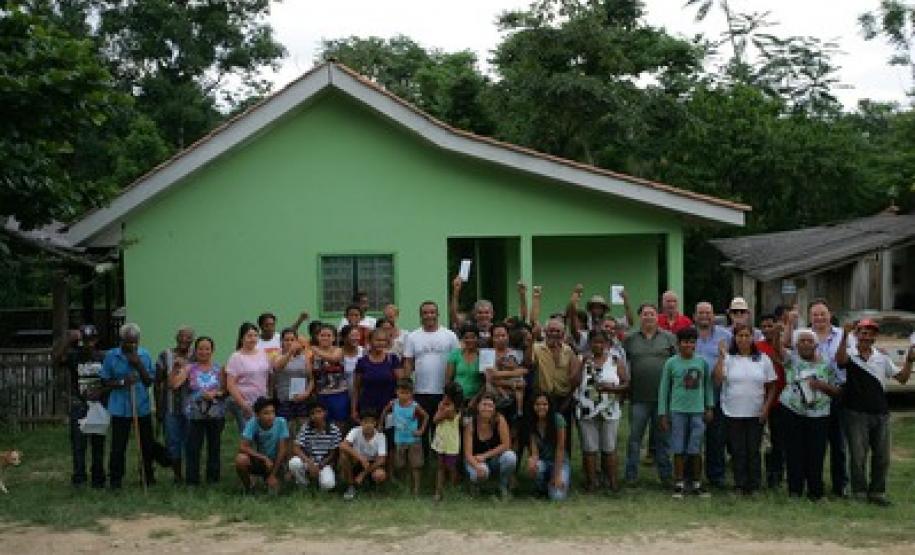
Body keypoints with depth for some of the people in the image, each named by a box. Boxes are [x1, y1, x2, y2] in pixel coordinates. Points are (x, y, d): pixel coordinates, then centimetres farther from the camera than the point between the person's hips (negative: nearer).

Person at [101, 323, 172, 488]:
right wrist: (122, 382, -16)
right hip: (120, 408, -2)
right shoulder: (111, 356, -3)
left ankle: (148, 476, 28)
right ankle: (115, 480, 12)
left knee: (147, 444, 10)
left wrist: (139, 365, -10)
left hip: (142, 407, 2)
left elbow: (149, 381, 4)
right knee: (118, 446, -1)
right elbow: (105, 382, 1)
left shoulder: (145, 355, 3)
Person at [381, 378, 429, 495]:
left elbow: (426, 416, -5)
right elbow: (384, 412, 9)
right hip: (399, 440, 3)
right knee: (399, 466, 11)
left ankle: (416, 487, 12)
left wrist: (422, 430, -8)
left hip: (413, 440, -3)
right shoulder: (393, 404, -9)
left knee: (415, 465, 2)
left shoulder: (415, 407, -17)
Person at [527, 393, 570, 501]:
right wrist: (532, 459, -36)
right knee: (532, 468, -34)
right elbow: (534, 450, -11)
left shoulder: (558, 419, -16)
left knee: (557, 496, -26)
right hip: (542, 461, 3)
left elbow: (560, 448, -16)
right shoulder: (532, 423, -5)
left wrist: (557, 475, -20)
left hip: (560, 462, -3)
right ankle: (543, 488, 0)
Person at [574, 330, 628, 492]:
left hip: (609, 411, 0)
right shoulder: (583, 360, 7)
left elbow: (626, 384, -1)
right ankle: (591, 481, 9)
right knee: (589, 448, 3)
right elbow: (574, 382, -2)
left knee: (609, 448, 4)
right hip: (586, 411, 0)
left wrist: (610, 388, -16)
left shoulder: (616, 360, 5)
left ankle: (613, 481, 10)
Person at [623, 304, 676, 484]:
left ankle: (665, 475, 19)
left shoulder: (669, 338, 5)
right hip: (638, 397, 0)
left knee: (663, 437, 9)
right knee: (635, 437, 3)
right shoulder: (630, 339, 6)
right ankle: (631, 476, 9)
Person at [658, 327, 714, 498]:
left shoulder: (702, 362, 4)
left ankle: (697, 484, 16)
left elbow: (708, 385, 12)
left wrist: (709, 407, 7)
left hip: (698, 411, 2)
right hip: (678, 411, -1)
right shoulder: (671, 363, -2)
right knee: (679, 449, 3)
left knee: (696, 450, 5)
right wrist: (663, 414, 0)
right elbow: (664, 389, 2)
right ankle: (679, 484, 11)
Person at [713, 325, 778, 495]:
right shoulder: (728, 358, 1)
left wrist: (766, 406, -3)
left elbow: (771, 386, 8)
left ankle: (753, 486, 14)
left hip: (756, 413, 1)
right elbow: (718, 379, -13)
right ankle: (740, 485, 13)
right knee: (738, 451, 4)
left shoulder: (763, 359, 5)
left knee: (753, 451, 5)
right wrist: (721, 356, -15)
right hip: (733, 413, -1)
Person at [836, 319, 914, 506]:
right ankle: (860, 493, 12)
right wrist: (844, 337, -41)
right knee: (858, 456, 1)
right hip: (857, 414, -4)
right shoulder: (850, 354, -4)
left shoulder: (882, 358, 9)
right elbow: (840, 360, -29)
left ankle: (877, 492, 23)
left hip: (880, 414, 4)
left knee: (882, 456, 10)